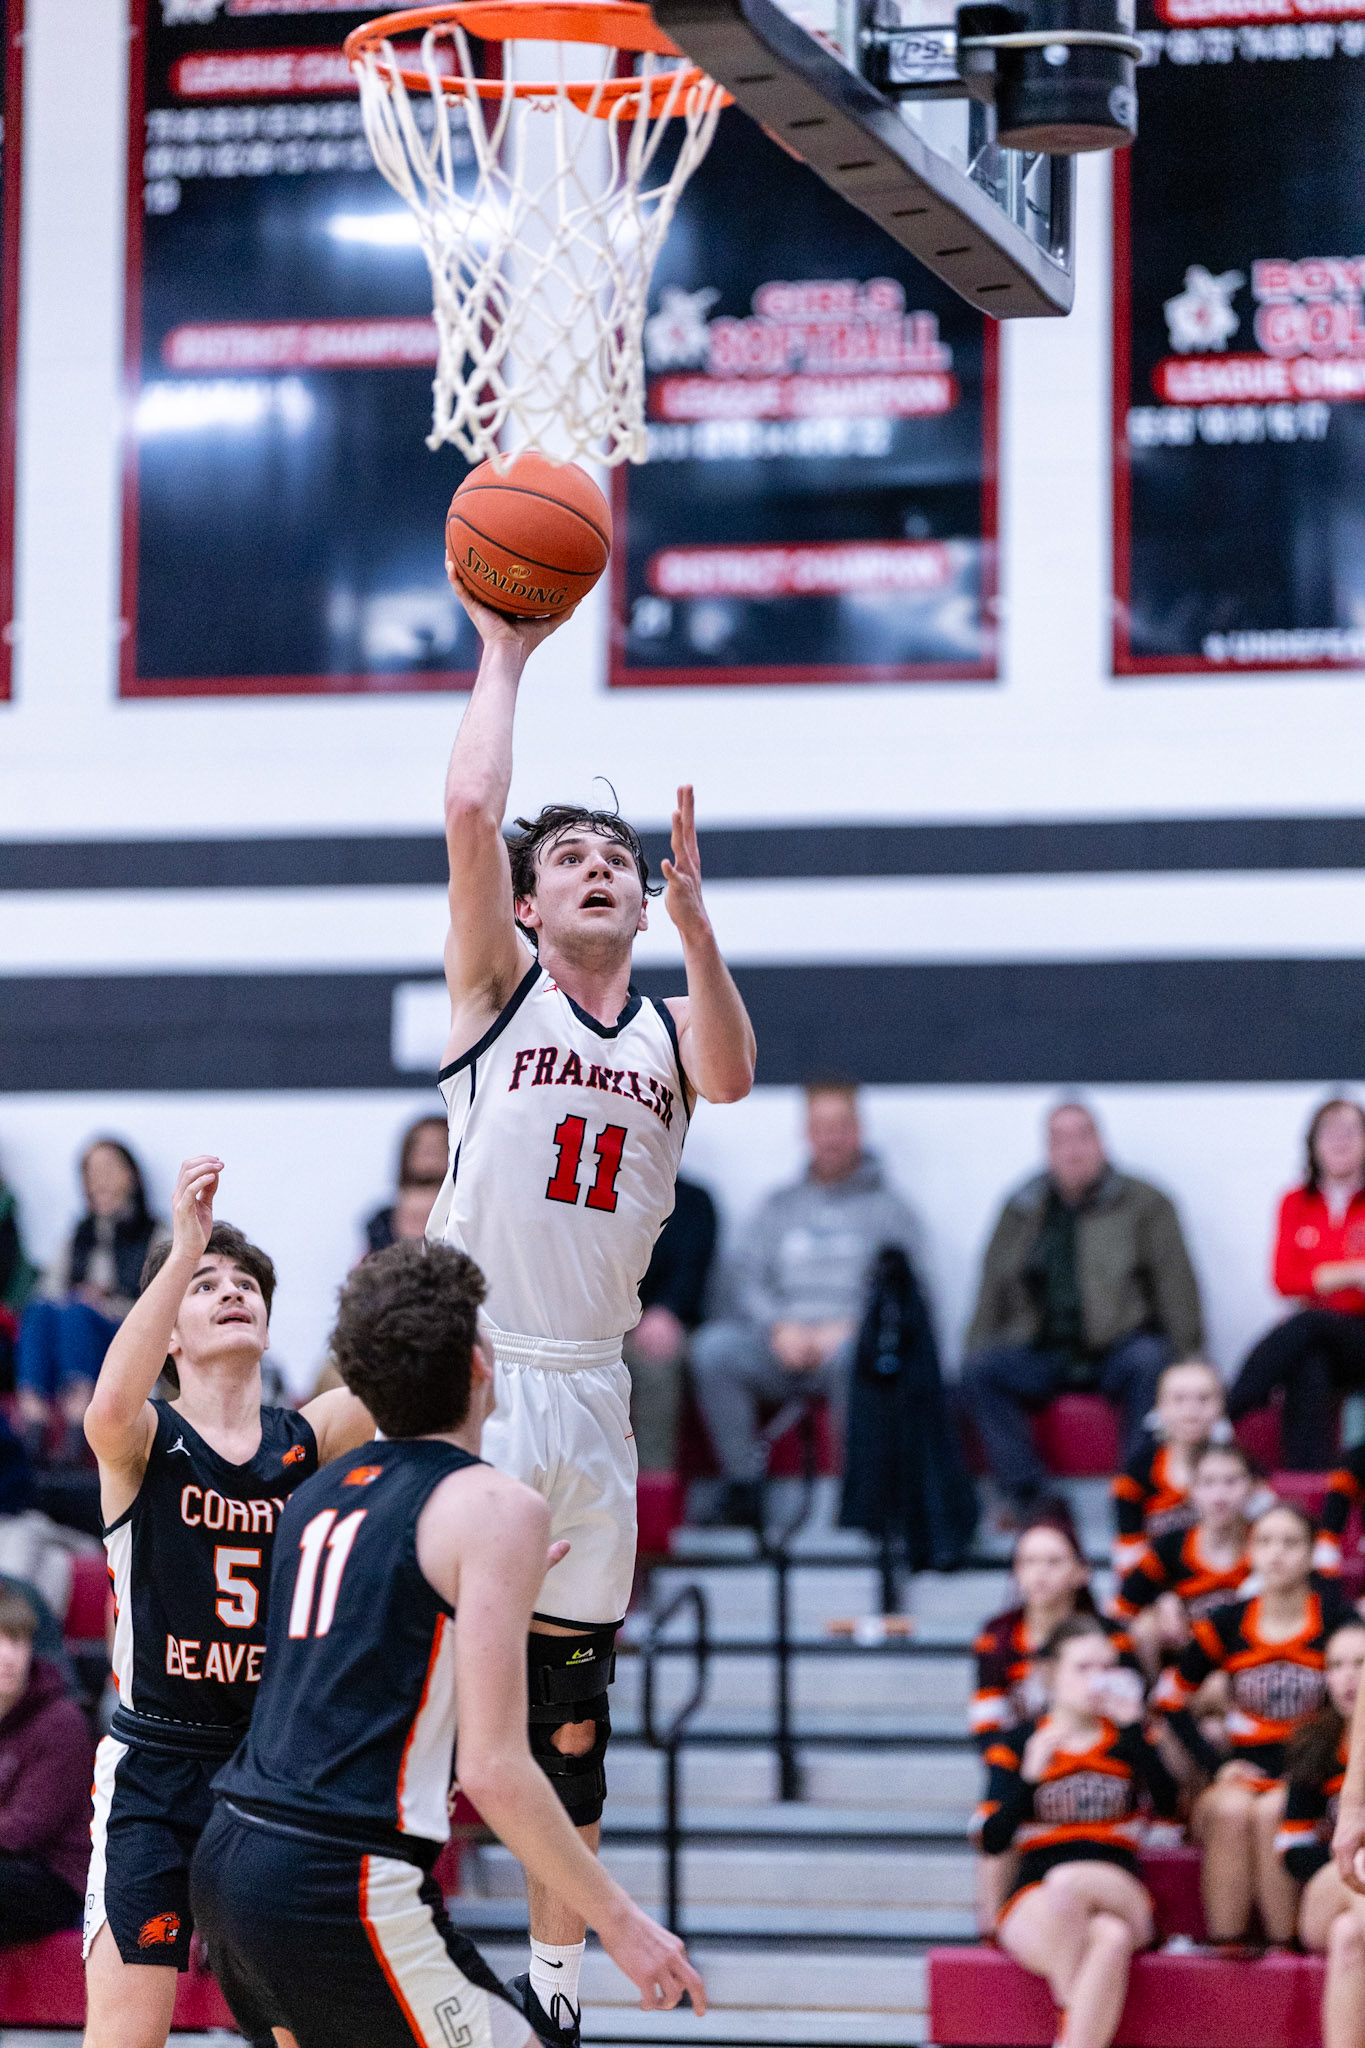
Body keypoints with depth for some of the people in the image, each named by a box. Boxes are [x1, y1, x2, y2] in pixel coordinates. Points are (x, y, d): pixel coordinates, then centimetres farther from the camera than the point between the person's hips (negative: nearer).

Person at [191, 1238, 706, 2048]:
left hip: (228, 1858, 8)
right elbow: (495, 1770, -14)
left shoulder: (320, 1493, 15)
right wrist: (619, 1919, -6)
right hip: (342, 1884, -8)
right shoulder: (497, 1508, -8)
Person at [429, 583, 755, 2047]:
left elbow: (732, 1076, -13)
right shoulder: (499, 991, 2)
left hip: (591, 1394, 4)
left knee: (571, 1713, 11)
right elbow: (468, 810, -12)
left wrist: (693, 913, -25)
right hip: (473, 1378, -4)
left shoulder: (668, 1029, 12)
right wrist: (504, 655, -4)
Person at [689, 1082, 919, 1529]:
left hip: (849, 1337, -3)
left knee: (849, 1356, -40)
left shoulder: (886, 1206, 13)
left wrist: (846, 1328, -15)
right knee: (714, 1346, -28)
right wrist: (779, 1326, -9)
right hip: (779, 1341, 3)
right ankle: (744, 1485, -24)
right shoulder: (780, 1204, 22)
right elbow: (748, 1275, 11)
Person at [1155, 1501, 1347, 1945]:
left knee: (1273, 1812, -34)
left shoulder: (1335, 1619, -2)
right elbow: (1169, 1699, 13)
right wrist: (1216, 1763, 1)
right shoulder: (1227, 1625, 5)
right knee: (1232, 1809, -33)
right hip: (1244, 1775, 2)